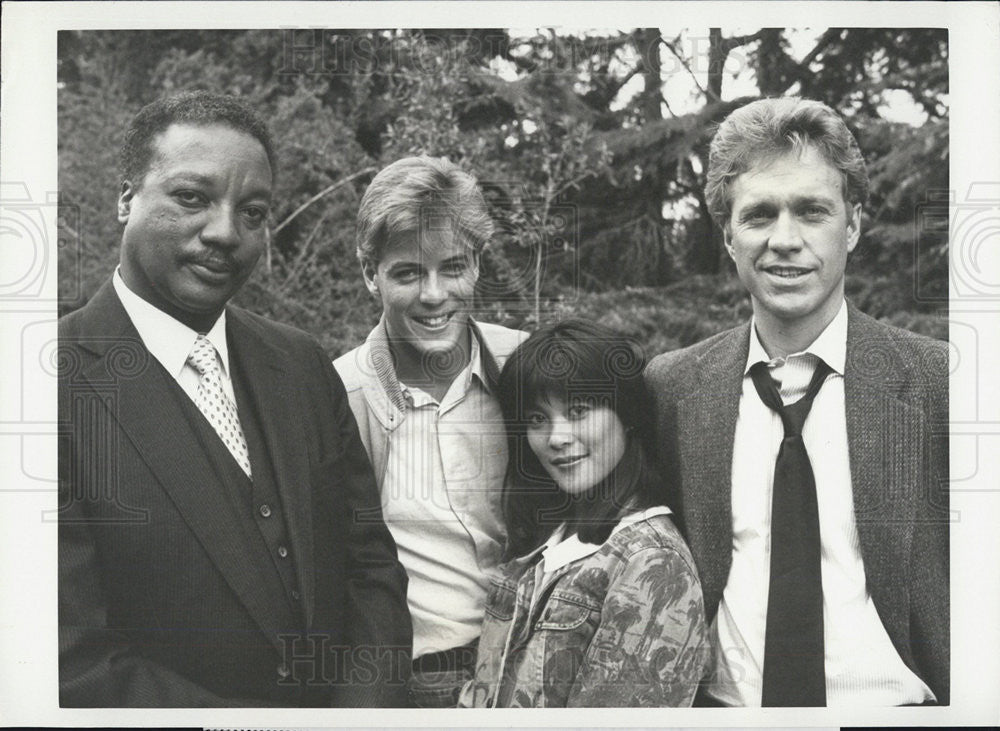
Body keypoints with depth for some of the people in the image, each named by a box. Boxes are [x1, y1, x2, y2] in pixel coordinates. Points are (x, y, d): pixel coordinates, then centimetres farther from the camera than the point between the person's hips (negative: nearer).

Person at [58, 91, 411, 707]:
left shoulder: (304, 364, -3)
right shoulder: (69, 386, -22)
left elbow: (370, 562, -2)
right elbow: (76, 668, -25)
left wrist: (368, 702, -19)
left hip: (341, 703, 5)